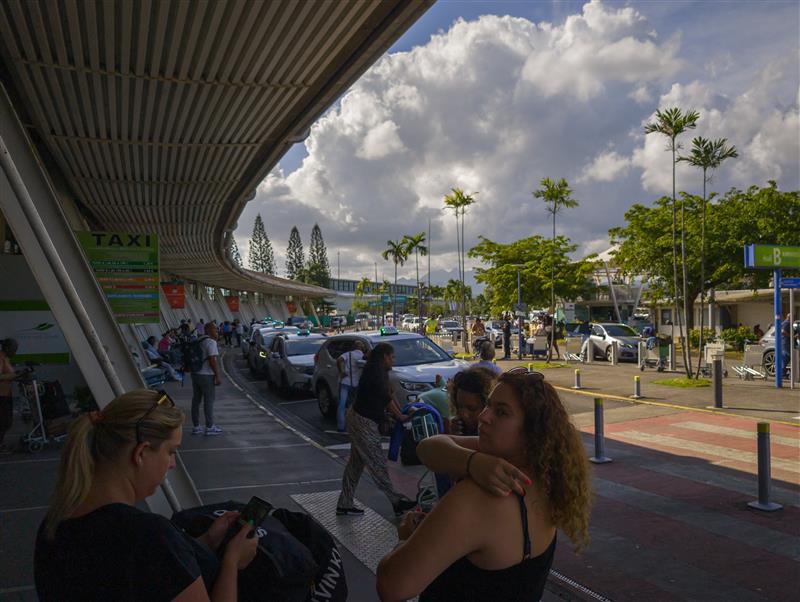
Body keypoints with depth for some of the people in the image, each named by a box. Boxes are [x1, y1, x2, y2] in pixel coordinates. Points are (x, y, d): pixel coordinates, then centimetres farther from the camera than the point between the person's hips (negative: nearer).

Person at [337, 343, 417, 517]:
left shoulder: (378, 371, 14)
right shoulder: (374, 371, -17)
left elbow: (388, 394, 15)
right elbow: (386, 398, -17)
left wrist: (402, 412, 9)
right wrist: (401, 417, -10)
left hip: (359, 419, 11)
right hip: (363, 422, -11)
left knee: (356, 463, 14)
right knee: (378, 463, -3)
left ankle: (344, 504, 20)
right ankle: (397, 502, 3)